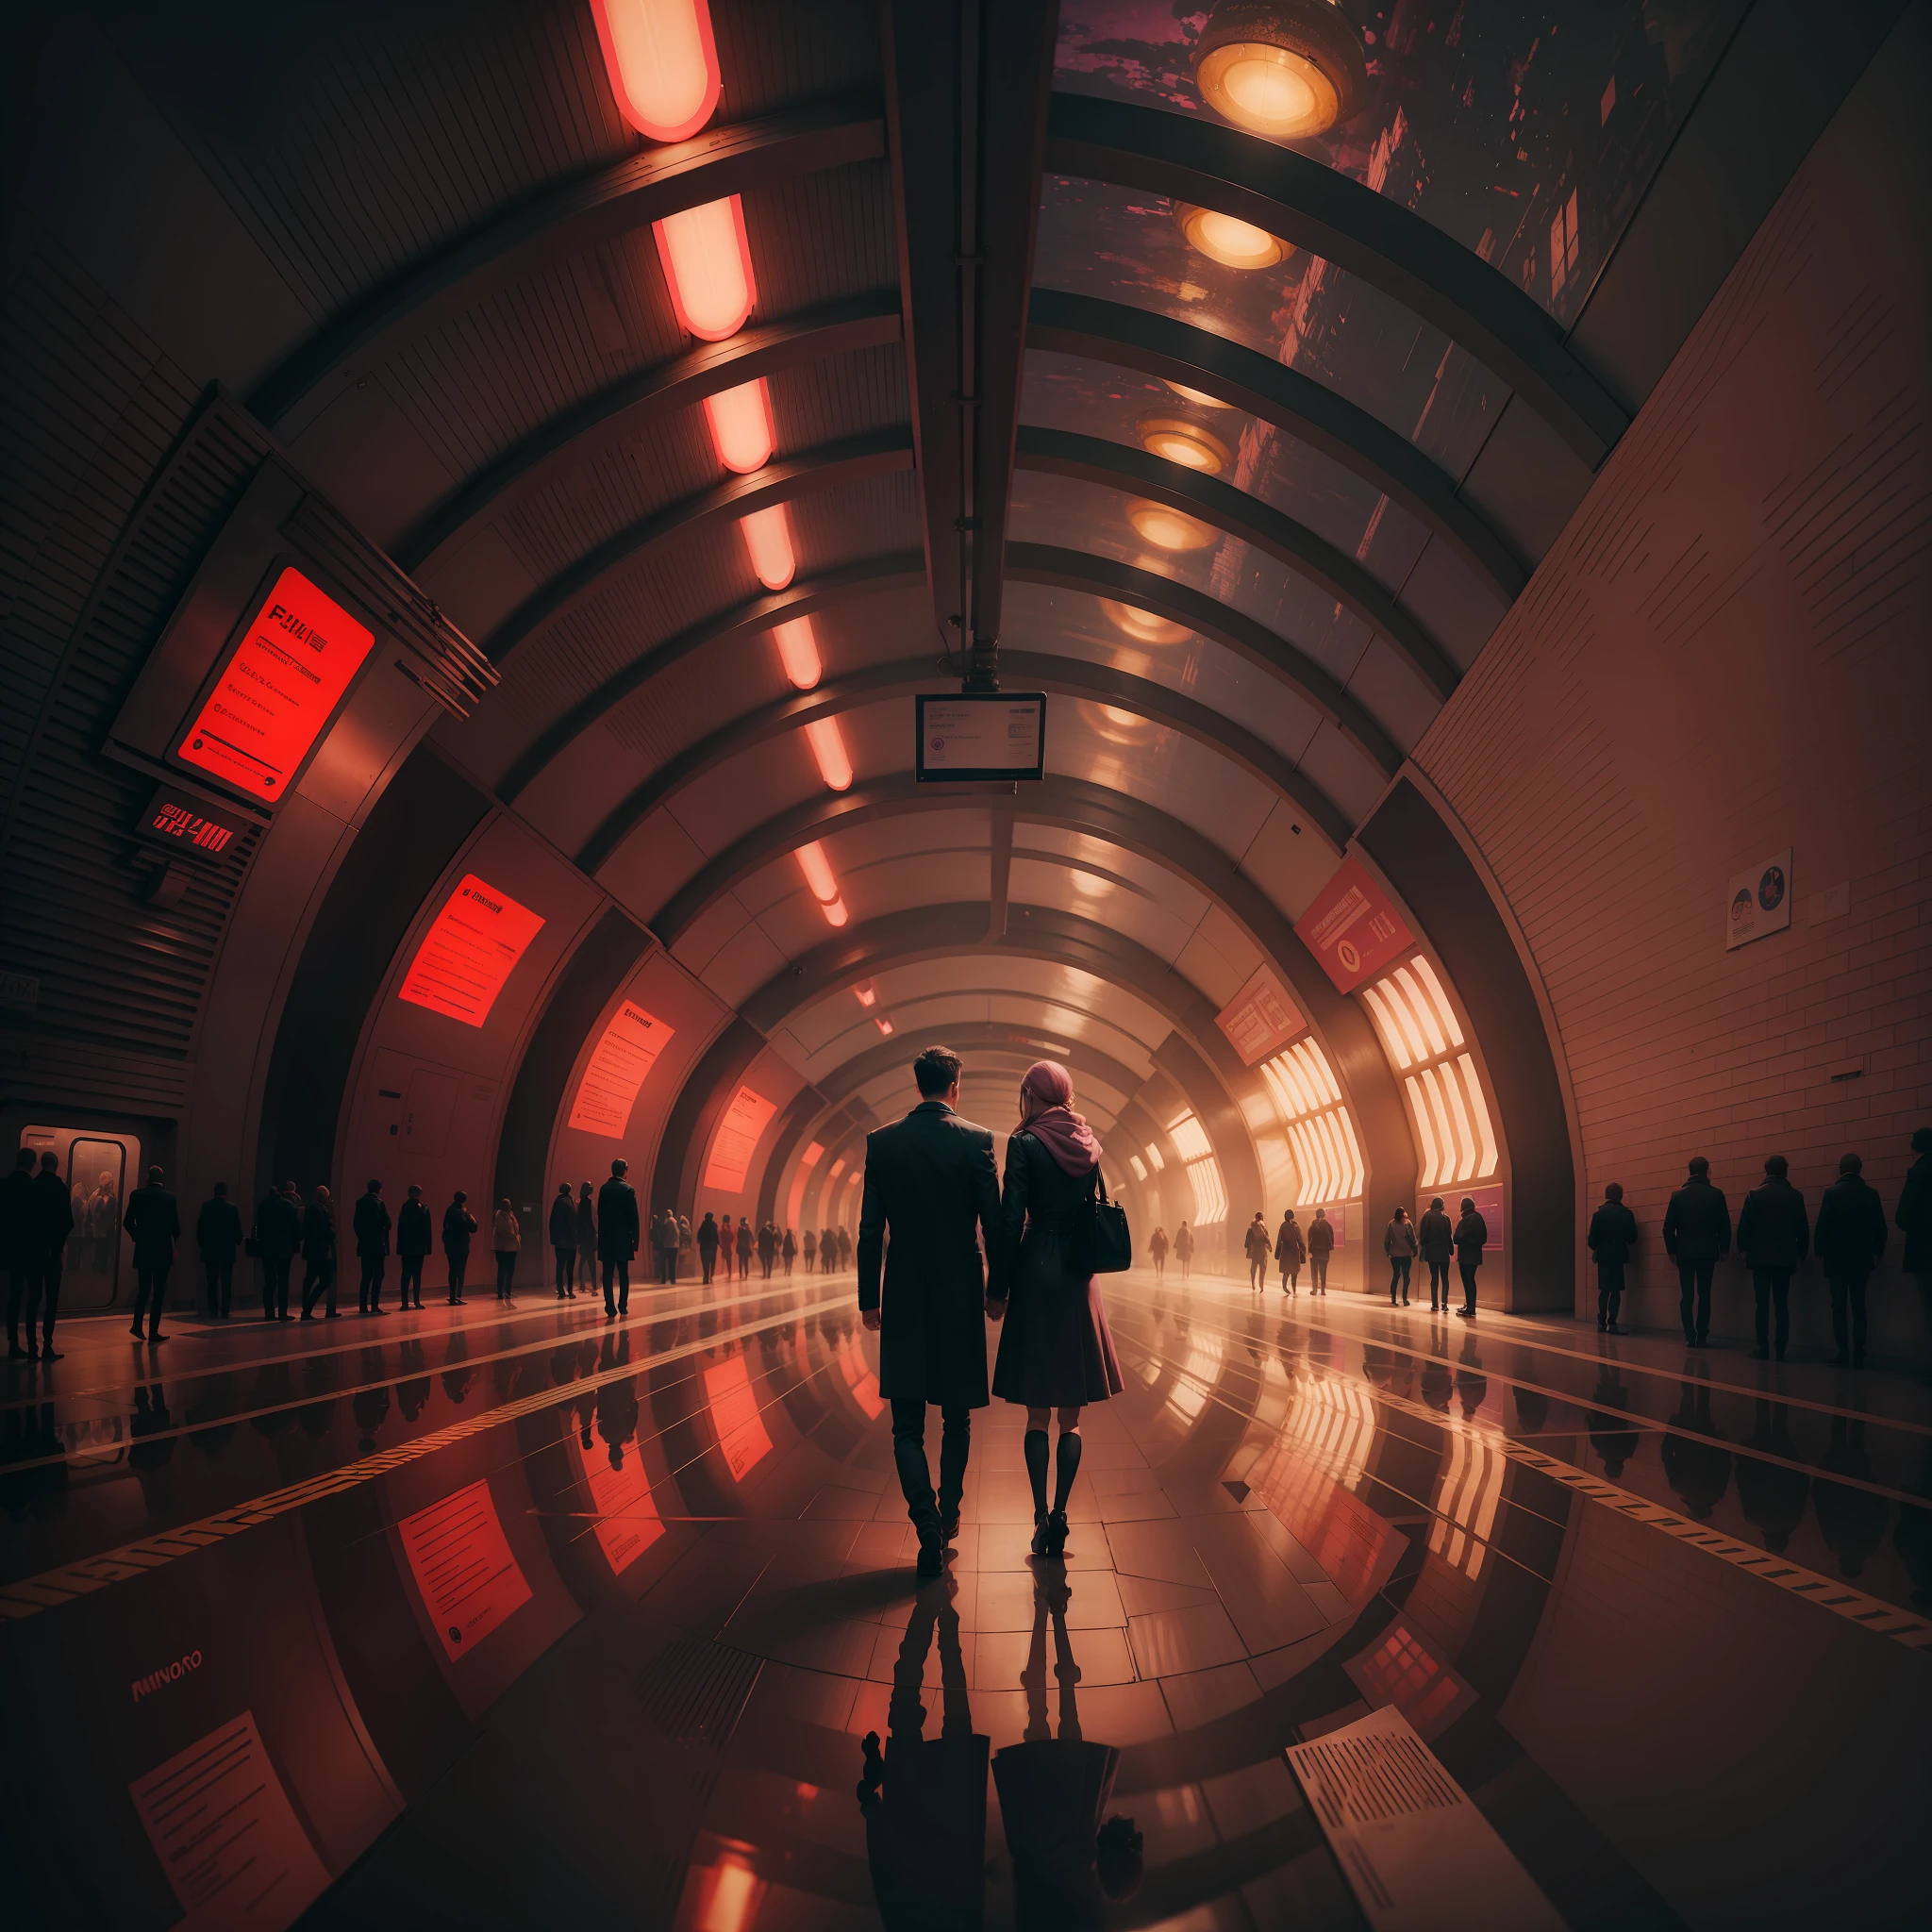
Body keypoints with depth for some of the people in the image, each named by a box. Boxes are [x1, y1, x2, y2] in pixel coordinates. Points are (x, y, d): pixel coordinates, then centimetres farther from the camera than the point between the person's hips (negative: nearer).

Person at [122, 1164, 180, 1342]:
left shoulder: (137, 1195, 0)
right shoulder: (169, 1197, -5)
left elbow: (127, 1222, -1)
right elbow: (175, 1226, -3)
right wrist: (173, 1242, 18)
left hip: (143, 1249, 2)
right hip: (163, 1250, -2)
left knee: (143, 1289, 16)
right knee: (159, 1291, 2)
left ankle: (137, 1326, 9)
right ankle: (153, 1332, 0)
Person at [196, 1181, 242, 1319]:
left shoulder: (206, 1206, -3)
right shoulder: (233, 1208, -7)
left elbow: (200, 1228, -1)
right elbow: (238, 1229, -3)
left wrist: (202, 1244, 12)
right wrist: (237, 1242, 17)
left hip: (210, 1251, 1)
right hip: (228, 1251, -1)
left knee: (212, 1284, 7)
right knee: (226, 1284, 2)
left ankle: (213, 1312, 4)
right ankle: (224, 1312, -2)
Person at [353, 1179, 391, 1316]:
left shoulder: (360, 1203, 7)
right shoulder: (378, 1203, -9)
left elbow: (357, 1223, 7)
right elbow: (387, 1223, -7)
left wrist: (362, 1236, 14)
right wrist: (384, 1232, 13)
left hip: (364, 1244, 6)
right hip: (378, 1243, -5)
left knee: (366, 1276, 10)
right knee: (378, 1275, -3)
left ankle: (363, 1306, 7)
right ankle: (374, 1306, -8)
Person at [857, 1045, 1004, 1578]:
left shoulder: (881, 1142, -2)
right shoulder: (976, 1140, -7)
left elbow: (870, 1229, 0)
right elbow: (994, 1222, -6)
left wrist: (869, 1298, 8)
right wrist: (997, 1288, 7)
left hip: (903, 1299, 0)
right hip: (959, 1295, 0)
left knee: (907, 1425, 4)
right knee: (956, 1416, 17)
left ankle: (929, 1529, -9)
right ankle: (948, 1514, 28)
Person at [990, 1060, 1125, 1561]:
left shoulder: (1025, 1143, -9)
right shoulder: (1089, 1146, 6)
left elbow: (1012, 1219, -11)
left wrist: (1000, 1289, -6)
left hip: (1037, 1273, -4)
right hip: (1080, 1277, 4)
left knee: (1037, 1414, 6)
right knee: (1071, 1416, 9)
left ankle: (1041, 1518, 5)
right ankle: (1059, 1516, 6)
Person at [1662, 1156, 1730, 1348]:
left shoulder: (1678, 1195, -2)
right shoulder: (1716, 1194, -4)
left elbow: (1668, 1227, -4)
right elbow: (1724, 1225, -4)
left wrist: (1671, 1250, 5)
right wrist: (1724, 1248, 6)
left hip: (1685, 1252, 0)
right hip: (1708, 1252, 0)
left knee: (1687, 1296, 3)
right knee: (1704, 1294, 6)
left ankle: (1690, 1337, -3)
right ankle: (1701, 1337, 2)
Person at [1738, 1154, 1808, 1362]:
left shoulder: (1755, 1195, -7)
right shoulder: (1796, 1196, 1)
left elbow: (1744, 1226, -7)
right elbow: (1803, 1229, 5)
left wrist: (1743, 1249, 4)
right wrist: (1801, 1252, 16)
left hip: (1761, 1257, -2)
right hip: (1785, 1258, 2)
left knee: (1763, 1303, -1)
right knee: (1782, 1304, 6)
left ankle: (1763, 1348, -4)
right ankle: (1780, 1349, 3)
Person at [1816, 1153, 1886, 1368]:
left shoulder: (1831, 1193, -9)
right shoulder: (1871, 1194, 0)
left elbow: (1822, 1226, -10)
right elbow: (1881, 1229, 1)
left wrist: (1820, 1251, 2)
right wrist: (1876, 1253, 12)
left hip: (1836, 1258, -3)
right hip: (1861, 1259, 3)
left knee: (1839, 1306, 1)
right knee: (1858, 1306, 6)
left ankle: (1843, 1352, -3)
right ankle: (1858, 1354, 2)